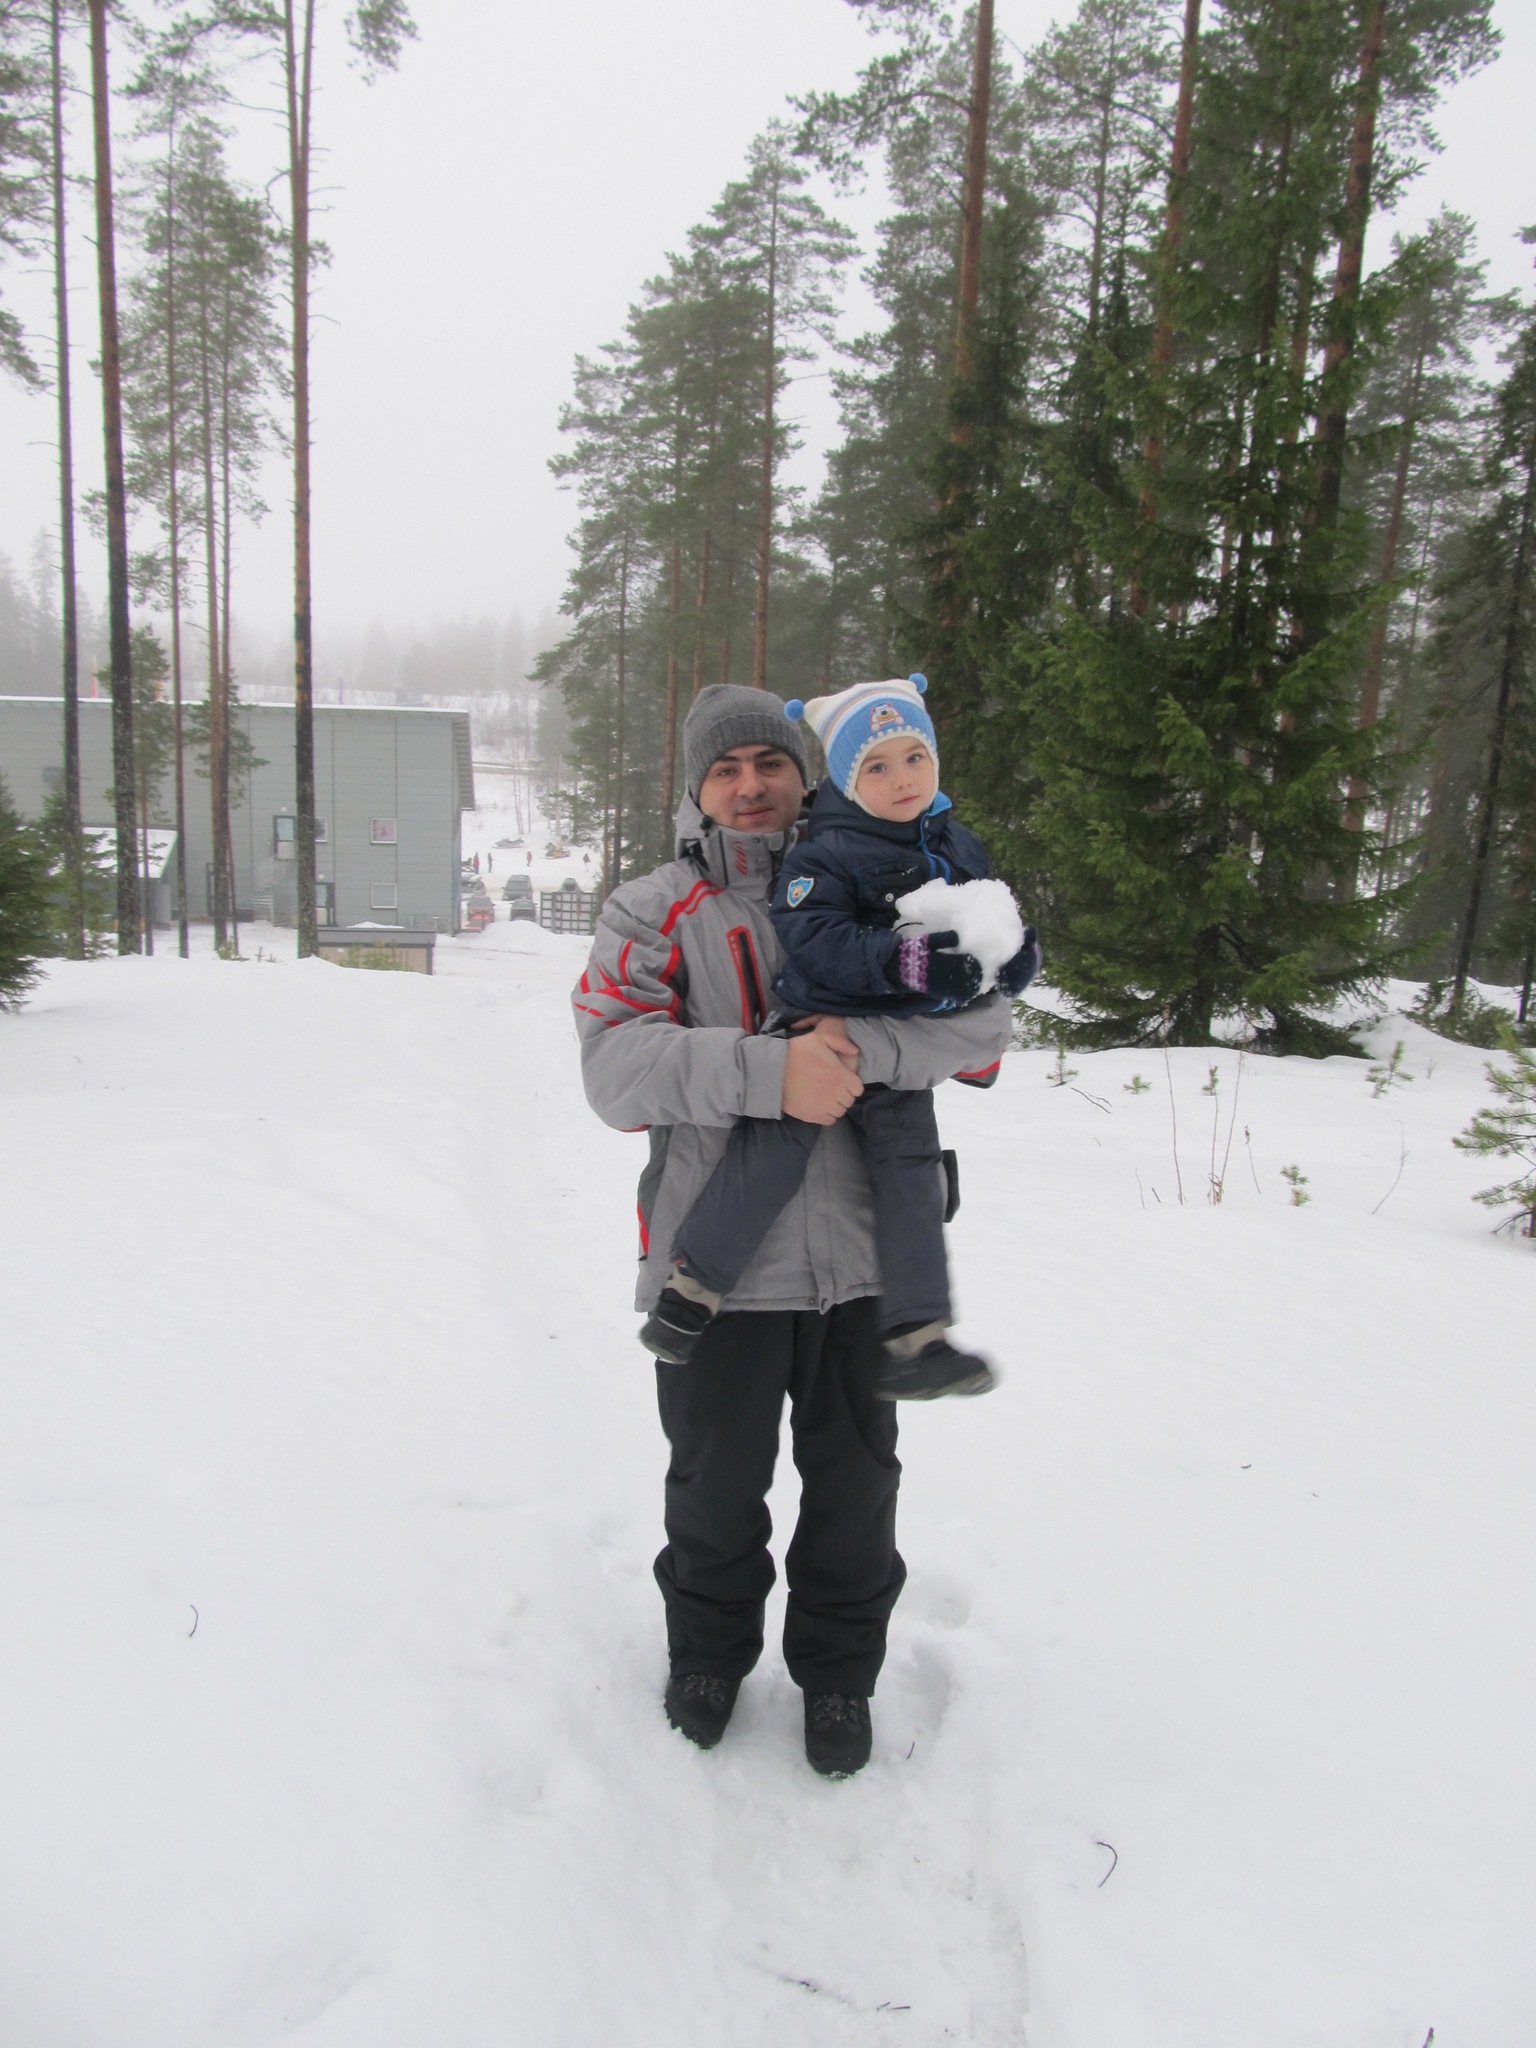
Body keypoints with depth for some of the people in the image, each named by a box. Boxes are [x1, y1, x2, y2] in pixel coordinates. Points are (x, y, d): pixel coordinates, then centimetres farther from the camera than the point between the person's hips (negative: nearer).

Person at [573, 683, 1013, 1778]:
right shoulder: (654, 912, 3)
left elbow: (983, 1021, -2)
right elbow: (616, 1061, -13)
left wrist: (866, 1045, -21)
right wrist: (771, 1071, -27)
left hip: (864, 1251, 1)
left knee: (856, 1479, 15)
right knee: (717, 1480, 15)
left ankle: (838, 1670, 39)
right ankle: (708, 1650, 43)